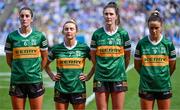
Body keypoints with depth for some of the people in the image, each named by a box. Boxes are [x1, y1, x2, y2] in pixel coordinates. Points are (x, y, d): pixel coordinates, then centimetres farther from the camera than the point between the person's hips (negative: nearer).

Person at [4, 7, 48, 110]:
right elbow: (9, 59, 10)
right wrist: (18, 70, 6)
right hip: (17, 81, 0)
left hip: (35, 81, 0)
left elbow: (45, 57, 11)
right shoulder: (12, 36, 2)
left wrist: (37, 71, 7)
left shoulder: (39, 36, 2)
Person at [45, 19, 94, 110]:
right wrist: (52, 76, 5)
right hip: (61, 89, 1)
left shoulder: (84, 48, -1)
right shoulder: (57, 48, 3)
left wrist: (88, 77, 1)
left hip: (78, 89, -1)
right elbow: (46, 64, 16)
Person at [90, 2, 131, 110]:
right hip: (100, 78, 0)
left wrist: (122, 69, 11)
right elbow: (93, 55, 10)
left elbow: (127, 56, 9)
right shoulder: (97, 34, 1)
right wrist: (100, 67, 9)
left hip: (118, 78, 0)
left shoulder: (123, 34, 1)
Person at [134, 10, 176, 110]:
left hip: (164, 87, 0)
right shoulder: (142, 43, -1)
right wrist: (147, 76, 10)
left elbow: (172, 66, 8)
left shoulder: (168, 44, -1)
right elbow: (137, 65, 7)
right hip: (146, 87, 0)